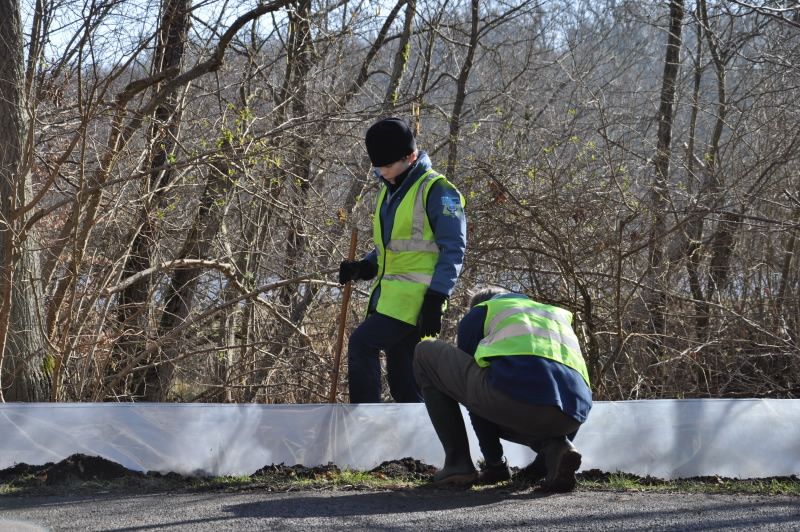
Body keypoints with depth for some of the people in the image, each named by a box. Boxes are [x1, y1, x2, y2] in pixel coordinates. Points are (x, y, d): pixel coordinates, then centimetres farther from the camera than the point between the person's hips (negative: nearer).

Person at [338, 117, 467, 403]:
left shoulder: (436, 191, -9)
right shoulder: (389, 191, 18)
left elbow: (453, 250, -12)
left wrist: (435, 301, -19)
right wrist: (361, 268, 6)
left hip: (415, 296, -9)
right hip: (389, 295, 9)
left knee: (362, 343, -19)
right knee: (402, 380, 7)